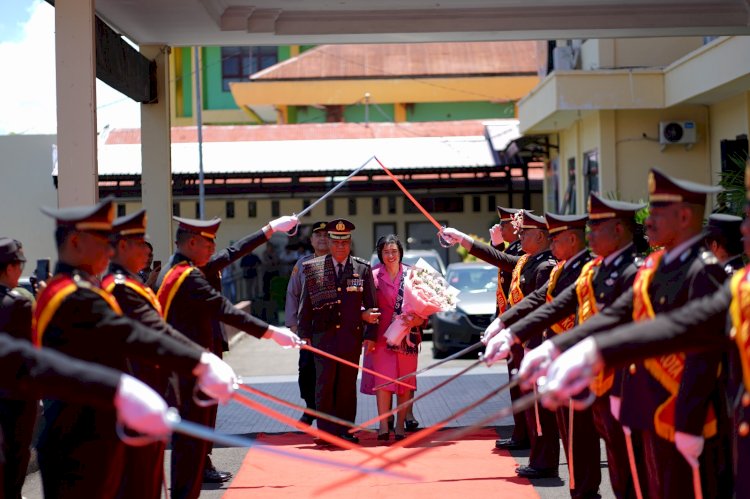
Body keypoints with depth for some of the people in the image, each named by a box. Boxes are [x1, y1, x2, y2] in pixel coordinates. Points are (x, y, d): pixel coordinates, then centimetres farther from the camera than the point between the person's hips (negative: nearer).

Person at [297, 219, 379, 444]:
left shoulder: (363, 269, 7)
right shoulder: (313, 268, 6)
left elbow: (371, 305, 9)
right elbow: (306, 305, 9)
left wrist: (370, 335, 3)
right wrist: (304, 334, 5)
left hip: (352, 337, 1)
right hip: (323, 337, -1)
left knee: (348, 387, 5)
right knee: (324, 385, -3)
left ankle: (346, 430, 13)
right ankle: (326, 431, 4)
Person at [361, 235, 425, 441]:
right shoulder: (374, 276, 2)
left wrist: (417, 320, -10)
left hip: (407, 335, 2)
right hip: (382, 336, -2)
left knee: (405, 380, 4)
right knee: (383, 379, -8)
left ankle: (400, 424, 12)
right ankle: (383, 426, -7)